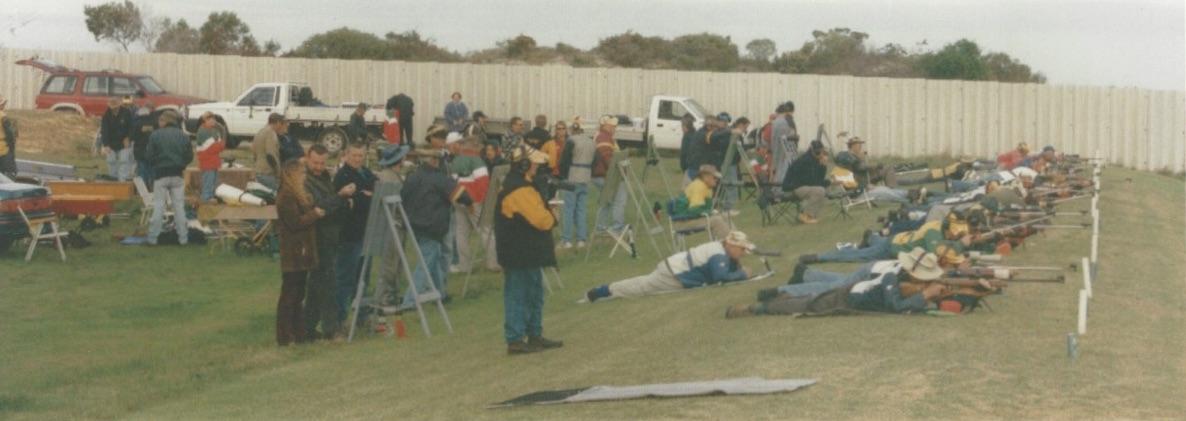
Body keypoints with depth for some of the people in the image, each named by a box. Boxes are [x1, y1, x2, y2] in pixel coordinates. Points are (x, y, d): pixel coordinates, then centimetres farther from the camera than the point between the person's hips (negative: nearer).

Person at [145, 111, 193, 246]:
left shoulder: (155, 135, -7)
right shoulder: (183, 136, 2)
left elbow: (150, 156, -7)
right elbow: (190, 156, 3)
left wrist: (157, 165, 12)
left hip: (161, 175, -2)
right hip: (178, 175, 2)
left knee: (158, 206, 2)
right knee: (179, 206, 8)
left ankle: (153, 237, 2)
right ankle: (183, 237, 7)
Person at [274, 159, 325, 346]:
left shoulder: (298, 194, 17)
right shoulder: (287, 196, -15)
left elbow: (304, 217, 18)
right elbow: (295, 222, -21)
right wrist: (315, 214, -11)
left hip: (302, 252, 10)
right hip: (293, 254, -10)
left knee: (297, 295, 14)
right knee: (289, 294, -5)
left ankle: (298, 333, 20)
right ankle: (285, 337, 0)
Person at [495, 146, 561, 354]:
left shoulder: (514, 185, 14)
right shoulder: (521, 191, -21)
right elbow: (541, 220, -23)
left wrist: (547, 216, 2)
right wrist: (552, 217, -3)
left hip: (527, 253, 11)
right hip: (521, 255, -11)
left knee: (534, 294, 18)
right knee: (519, 295, -4)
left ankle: (535, 335, 26)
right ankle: (515, 340, 1)